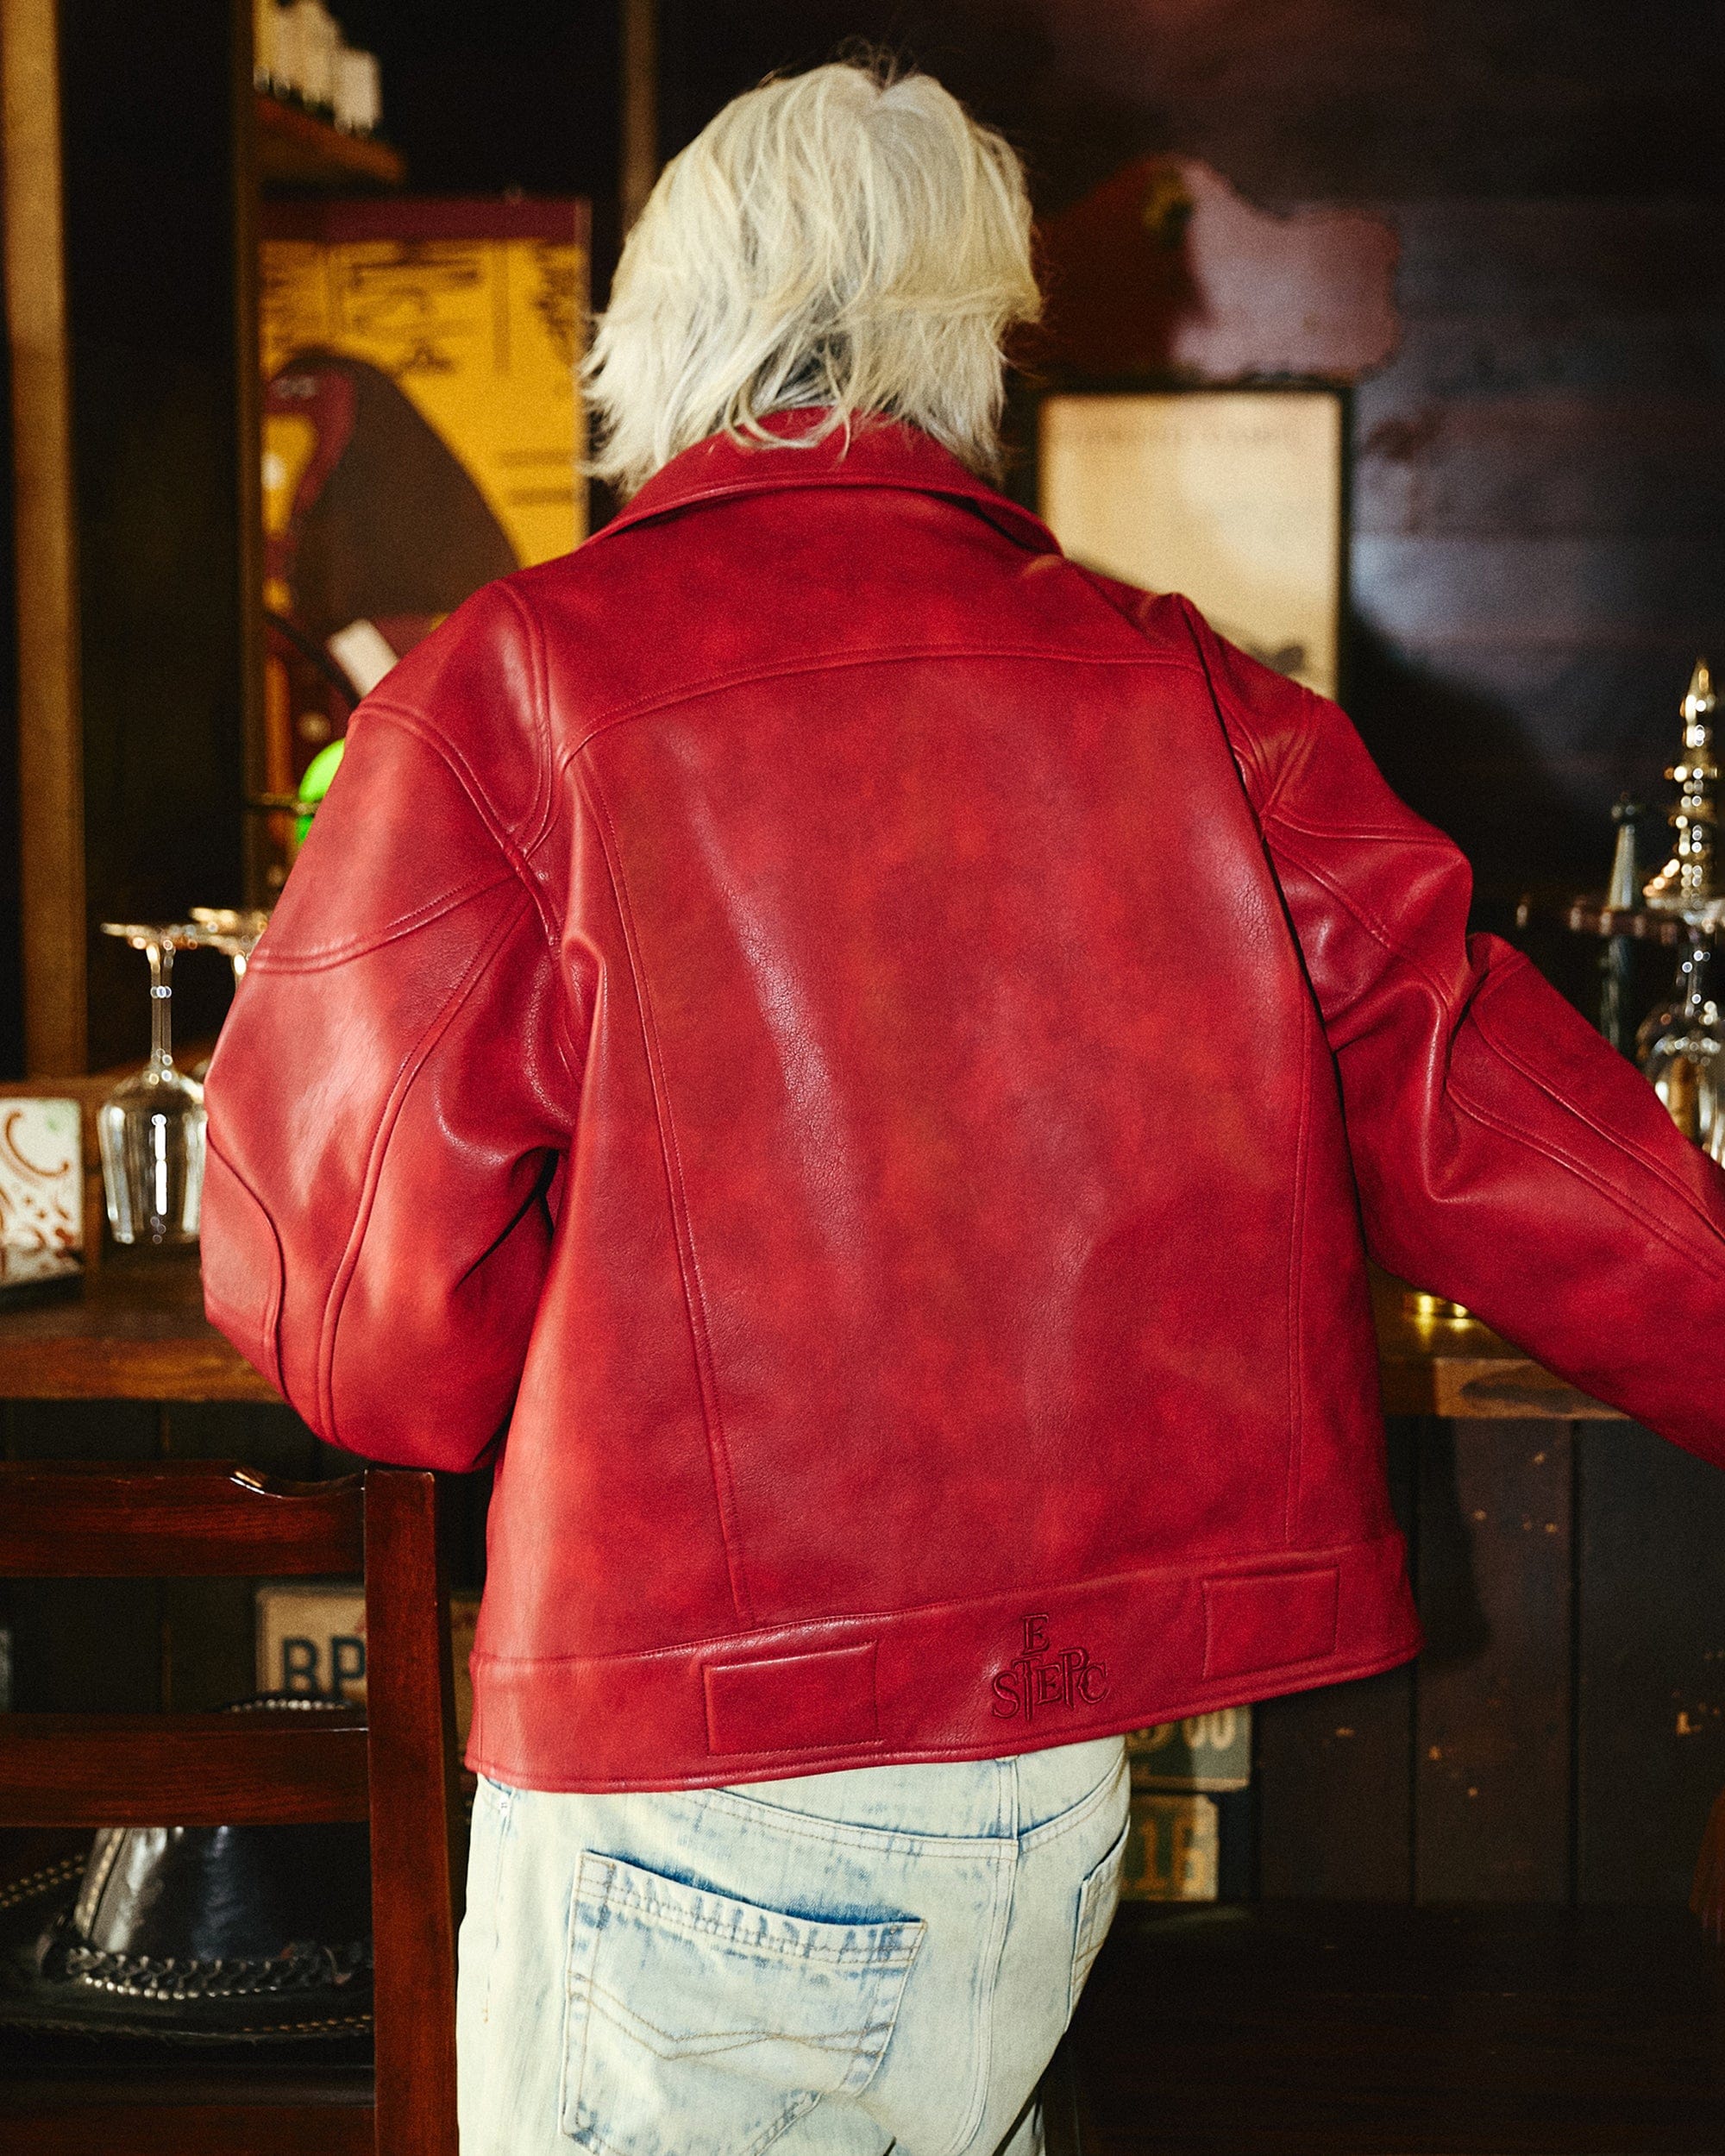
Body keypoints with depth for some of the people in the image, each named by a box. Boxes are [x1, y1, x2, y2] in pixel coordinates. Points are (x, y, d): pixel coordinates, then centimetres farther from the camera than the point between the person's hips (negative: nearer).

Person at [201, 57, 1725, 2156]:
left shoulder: (503, 689, -8)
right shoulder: (1184, 696, 2)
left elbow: (352, 1287, -9)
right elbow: (1504, 1129, 3)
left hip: (692, 1770, -4)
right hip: (1066, 1758, 4)